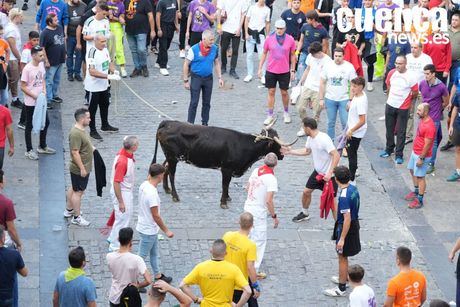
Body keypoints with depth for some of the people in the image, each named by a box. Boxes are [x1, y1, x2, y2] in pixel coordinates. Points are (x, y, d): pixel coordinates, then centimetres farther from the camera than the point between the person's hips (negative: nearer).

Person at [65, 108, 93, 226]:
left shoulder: (80, 130, 5)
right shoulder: (76, 134, -28)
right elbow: (75, 152, -28)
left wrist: (91, 148, 15)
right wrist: (82, 168, -25)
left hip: (82, 168, 11)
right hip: (80, 169, -11)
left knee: (73, 188, 23)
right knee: (78, 192, 0)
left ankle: (69, 210, 38)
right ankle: (76, 218, 9)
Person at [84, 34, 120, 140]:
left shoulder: (105, 50, 1)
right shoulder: (92, 52, -25)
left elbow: (109, 63, 17)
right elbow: (92, 71, -32)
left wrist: (114, 71, -6)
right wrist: (108, 76, -36)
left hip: (104, 85, 8)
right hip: (94, 87, -8)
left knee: (105, 105, 23)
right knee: (92, 109, 5)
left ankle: (105, 125, 42)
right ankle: (93, 131, 16)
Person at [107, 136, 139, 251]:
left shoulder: (129, 155, -4)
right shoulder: (122, 161, -33)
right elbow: (116, 183, -29)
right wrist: (120, 202, -25)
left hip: (127, 191, 10)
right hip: (121, 193, -10)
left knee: (127, 215, 24)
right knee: (122, 218, 2)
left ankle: (113, 238, 41)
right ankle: (115, 247, 16)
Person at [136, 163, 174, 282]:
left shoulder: (144, 185, -6)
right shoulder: (152, 193, -32)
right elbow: (156, 216, -25)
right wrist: (166, 231, -17)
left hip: (151, 229, 9)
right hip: (148, 230, -9)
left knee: (155, 253, 24)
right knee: (142, 255, 5)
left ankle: (158, 275, 40)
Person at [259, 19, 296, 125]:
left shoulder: (290, 40, -7)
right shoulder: (269, 38, -6)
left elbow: (292, 55, 3)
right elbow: (264, 53, 4)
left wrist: (293, 70, 3)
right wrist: (260, 68, 3)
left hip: (284, 72, 0)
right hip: (271, 71, 1)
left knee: (284, 92, 11)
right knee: (271, 92, 6)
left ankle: (286, 113, 31)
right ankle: (270, 115, 15)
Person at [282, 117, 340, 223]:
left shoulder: (324, 139, -28)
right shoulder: (310, 138, 1)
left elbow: (336, 155, -31)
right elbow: (307, 151, 22)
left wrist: (330, 173, -34)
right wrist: (290, 151, 21)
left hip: (329, 175, -9)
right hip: (318, 172, 9)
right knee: (306, 191, 18)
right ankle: (305, 214, 42)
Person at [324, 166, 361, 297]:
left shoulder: (344, 197, -29)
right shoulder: (353, 188, -2)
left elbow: (347, 219, -29)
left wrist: (342, 239, -24)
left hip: (346, 227, -9)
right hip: (355, 224, 9)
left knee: (342, 257, 4)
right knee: (343, 256, 26)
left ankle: (341, 288, 14)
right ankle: (344, 278, 44)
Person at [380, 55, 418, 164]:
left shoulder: (410, 77, -18)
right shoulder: (392, 73, -4)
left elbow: (415, 93, -8)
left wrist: (405, 98, 6)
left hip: (403, 108, -4)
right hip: (390, 105, 4)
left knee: (401, 132, 2)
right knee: (389, 129, 18)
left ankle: (399, 155, 9)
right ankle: (389, 149, 36)